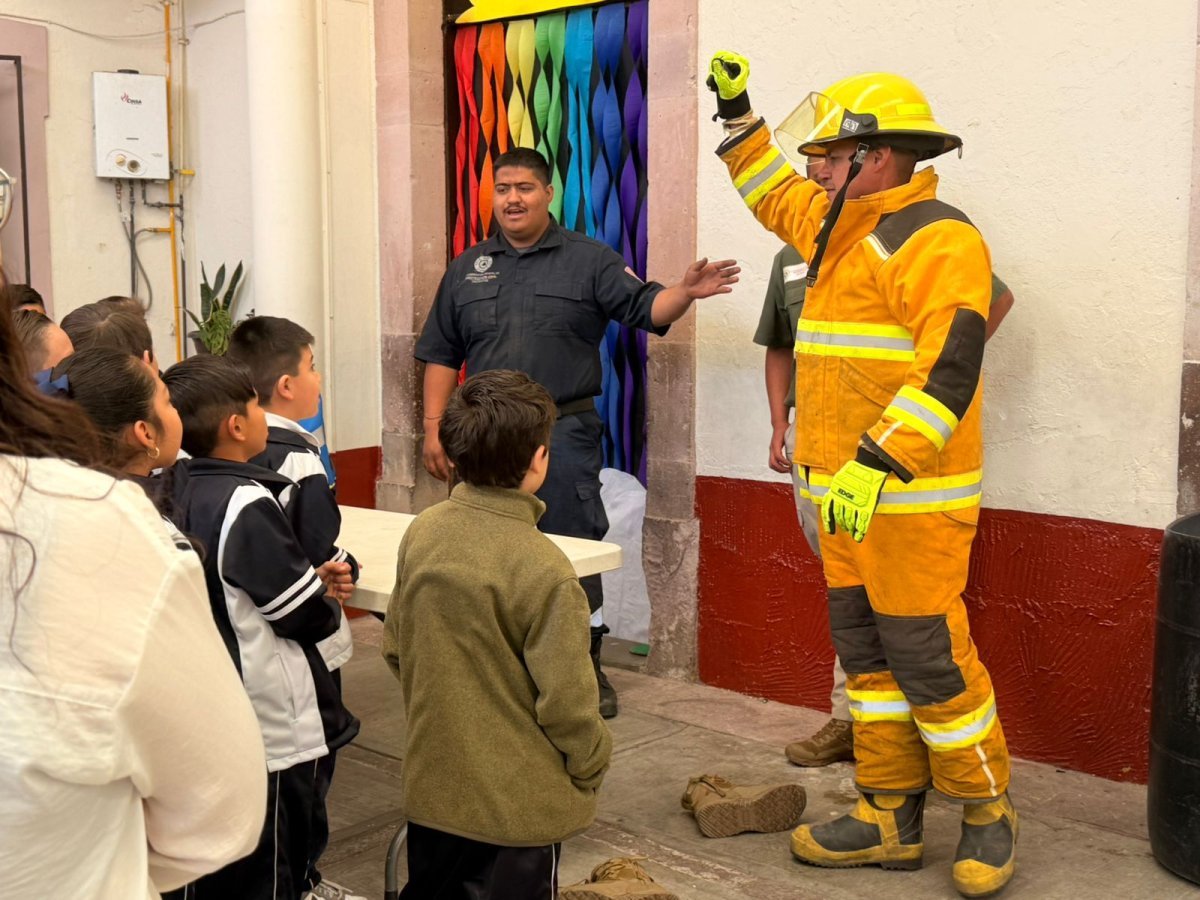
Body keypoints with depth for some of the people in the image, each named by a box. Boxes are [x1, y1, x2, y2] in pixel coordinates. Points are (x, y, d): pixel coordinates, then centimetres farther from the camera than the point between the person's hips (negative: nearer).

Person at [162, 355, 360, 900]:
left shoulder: (183, 491, 2)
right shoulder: (247, 505, -23)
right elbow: (309, 617, -18)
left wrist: (313, 580, 2)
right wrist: (330, 606, 3)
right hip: (272, 727, -9)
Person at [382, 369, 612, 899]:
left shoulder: (421, 534, -7)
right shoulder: (542, 570, -25)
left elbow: (395, 651, 5)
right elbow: (565, 700, -19)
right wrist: (590, 769, 0)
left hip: (432, 784, 5)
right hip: (518, 801, -5)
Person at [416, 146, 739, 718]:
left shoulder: (589, 260, 4)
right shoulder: (467, 269, 13)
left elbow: (644, 307, -5)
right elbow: (441, 355, 13)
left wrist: (684, 292, -27)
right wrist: (433, 429, 7)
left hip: (563, 433, -3)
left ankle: (586, 666, 12)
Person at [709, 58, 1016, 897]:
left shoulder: (937, 239, -14)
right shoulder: (845, 231, 15)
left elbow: (949, 367, -24)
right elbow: (778, 200, 35)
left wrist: (876, 465, -30)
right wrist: (739, 116, 32)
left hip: (913, 496, -9)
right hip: (849, 490, 10)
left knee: (929, 655, -3)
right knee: (867, 651, 12)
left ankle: (987, 813, 17)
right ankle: (890, 817, 23)